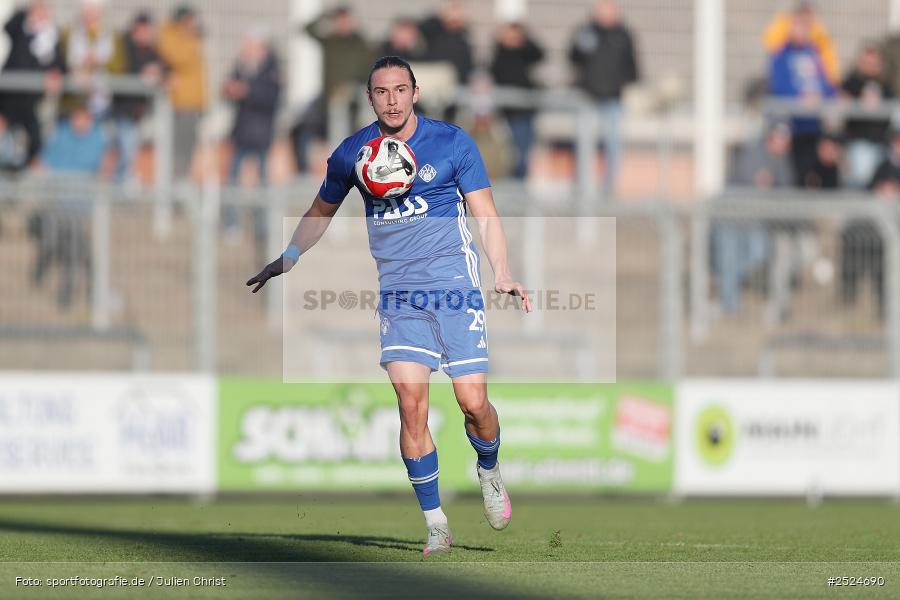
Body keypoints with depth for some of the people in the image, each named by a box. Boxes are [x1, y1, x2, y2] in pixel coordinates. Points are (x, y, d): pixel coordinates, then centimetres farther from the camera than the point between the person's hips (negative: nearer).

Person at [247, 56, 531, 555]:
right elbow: (321, 212, 22)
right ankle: (435, 524, -5)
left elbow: (485, 214, 1)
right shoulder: (352, 153, 5)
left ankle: (489, 474, 27)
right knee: (410, 400, -14)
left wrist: (502, 273, -12)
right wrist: (286, 260, 13)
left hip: (454, 284, -1)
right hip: (398, 290, 1)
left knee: (473, 402, -8)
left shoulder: (453, 143, -1)